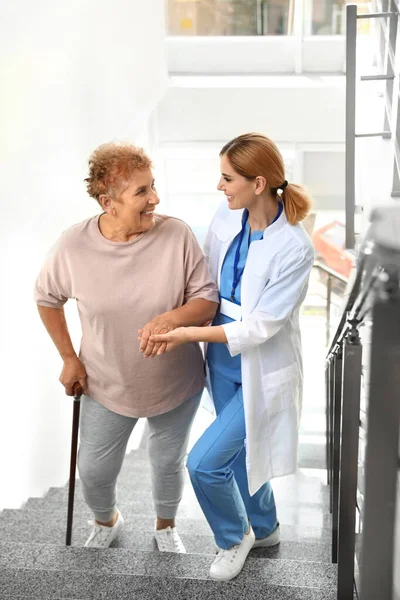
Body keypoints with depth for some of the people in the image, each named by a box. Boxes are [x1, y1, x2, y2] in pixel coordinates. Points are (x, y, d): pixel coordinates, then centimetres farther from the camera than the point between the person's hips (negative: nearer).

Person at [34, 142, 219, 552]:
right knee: (93, 472, 16)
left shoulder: (176, 235, -21)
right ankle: (107, 522, 53)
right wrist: (68, 358, 0)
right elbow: (47, 297, 0)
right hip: (107, 387, 1)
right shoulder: (74, 245, -18)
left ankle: (165, 525, 54)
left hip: (176, 384, 0)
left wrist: (173, 317, -36)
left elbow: (208, 299, -16)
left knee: (168, 464, 21)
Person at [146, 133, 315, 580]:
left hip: (263, 371, -6)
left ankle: (234, 537, 25)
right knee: (238, 452, 22)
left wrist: (190, 334, -25)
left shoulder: (294, 248, -25)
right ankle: (264, 529, 50)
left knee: (204, 462, -7)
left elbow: (261, 325, -24)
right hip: (224, 362, 6)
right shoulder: (224, 219, -7)